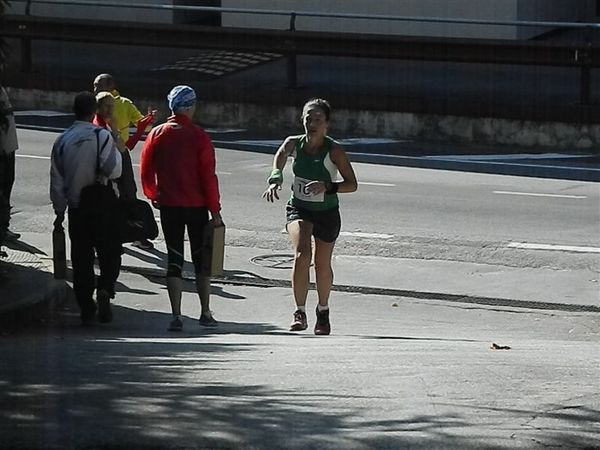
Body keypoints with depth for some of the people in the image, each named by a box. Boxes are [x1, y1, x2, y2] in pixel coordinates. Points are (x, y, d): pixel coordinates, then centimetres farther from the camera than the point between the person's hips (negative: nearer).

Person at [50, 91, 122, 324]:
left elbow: (56, 181, 8)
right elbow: (114, 170, -19)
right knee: (110, 253, 6)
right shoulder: (101, 136, -11)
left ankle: (86, 309, 10)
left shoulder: (62, 141, 3)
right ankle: (105, 289, -19)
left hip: (75, 209, 4)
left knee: (81, 260, 10)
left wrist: (59, 211, 17)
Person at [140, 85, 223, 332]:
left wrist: (153, 196, 23)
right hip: (197, 206, -2)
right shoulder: (199, 136, -9)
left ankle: (176, 316, -4)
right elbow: (208, 175, -10)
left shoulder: (157, 134, -1)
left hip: (169, 207, 2)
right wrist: (215, 210, -5)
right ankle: (205, 313, 13)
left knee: (174, 260, 4)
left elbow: (146, 170, 6)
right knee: (201, 258, 11)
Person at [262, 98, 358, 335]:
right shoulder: (294, 143, -10)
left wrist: (327, 187, -32)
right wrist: (275, 179, -46)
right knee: (301, 255, -24)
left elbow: (352, 184, -15)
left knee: (322, 266, 12)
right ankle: (300, 312, -16)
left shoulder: (334, 151, -17)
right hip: (299, 209, 0)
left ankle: (323, 310, 39)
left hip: (327, 212, 0)